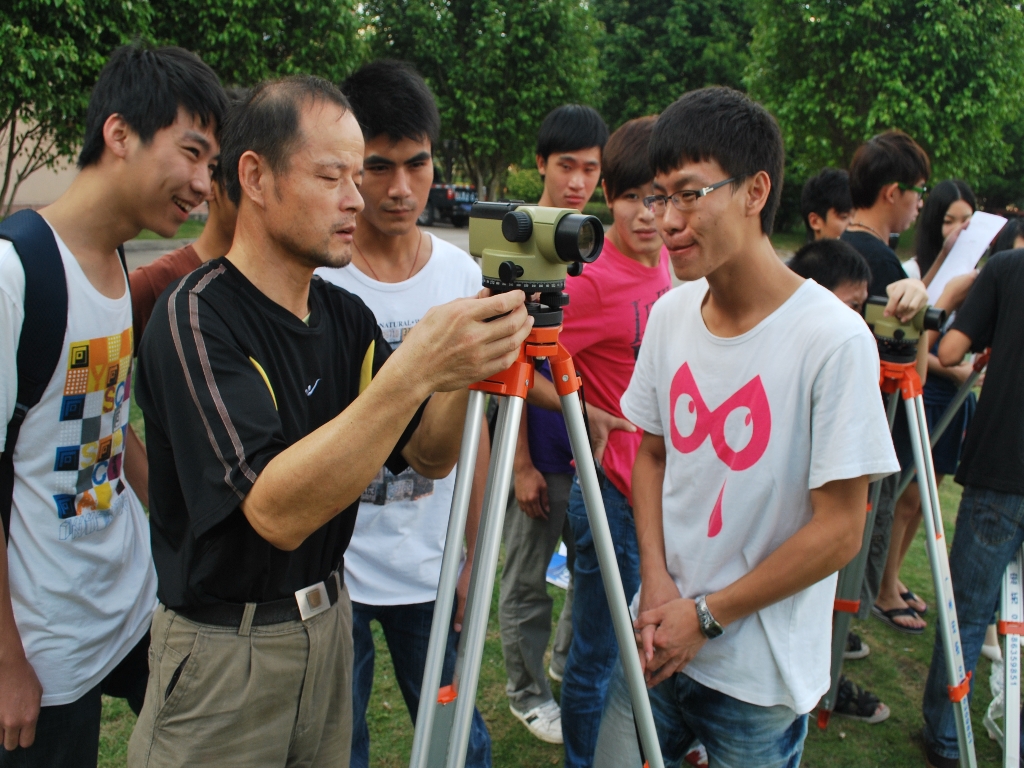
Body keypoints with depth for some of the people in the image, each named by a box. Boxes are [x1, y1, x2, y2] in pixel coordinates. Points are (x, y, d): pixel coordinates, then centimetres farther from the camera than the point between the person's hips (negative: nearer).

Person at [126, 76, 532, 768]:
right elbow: (277, 510, -30)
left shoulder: (345, 315, 3)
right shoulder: (196, 319, -20)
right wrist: (413, 369, -38)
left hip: (329, 625, 7)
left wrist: (468, 366, -20)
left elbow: (431, 456, 0)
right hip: (224, 653, -6)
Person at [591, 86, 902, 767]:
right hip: (659, 641, 5)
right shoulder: (670, 313, -2)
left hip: (762, 681, -4)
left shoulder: (833, 339, -20)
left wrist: (706, 616, -12)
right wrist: (657, 582, -5)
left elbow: (839, 532, -16)